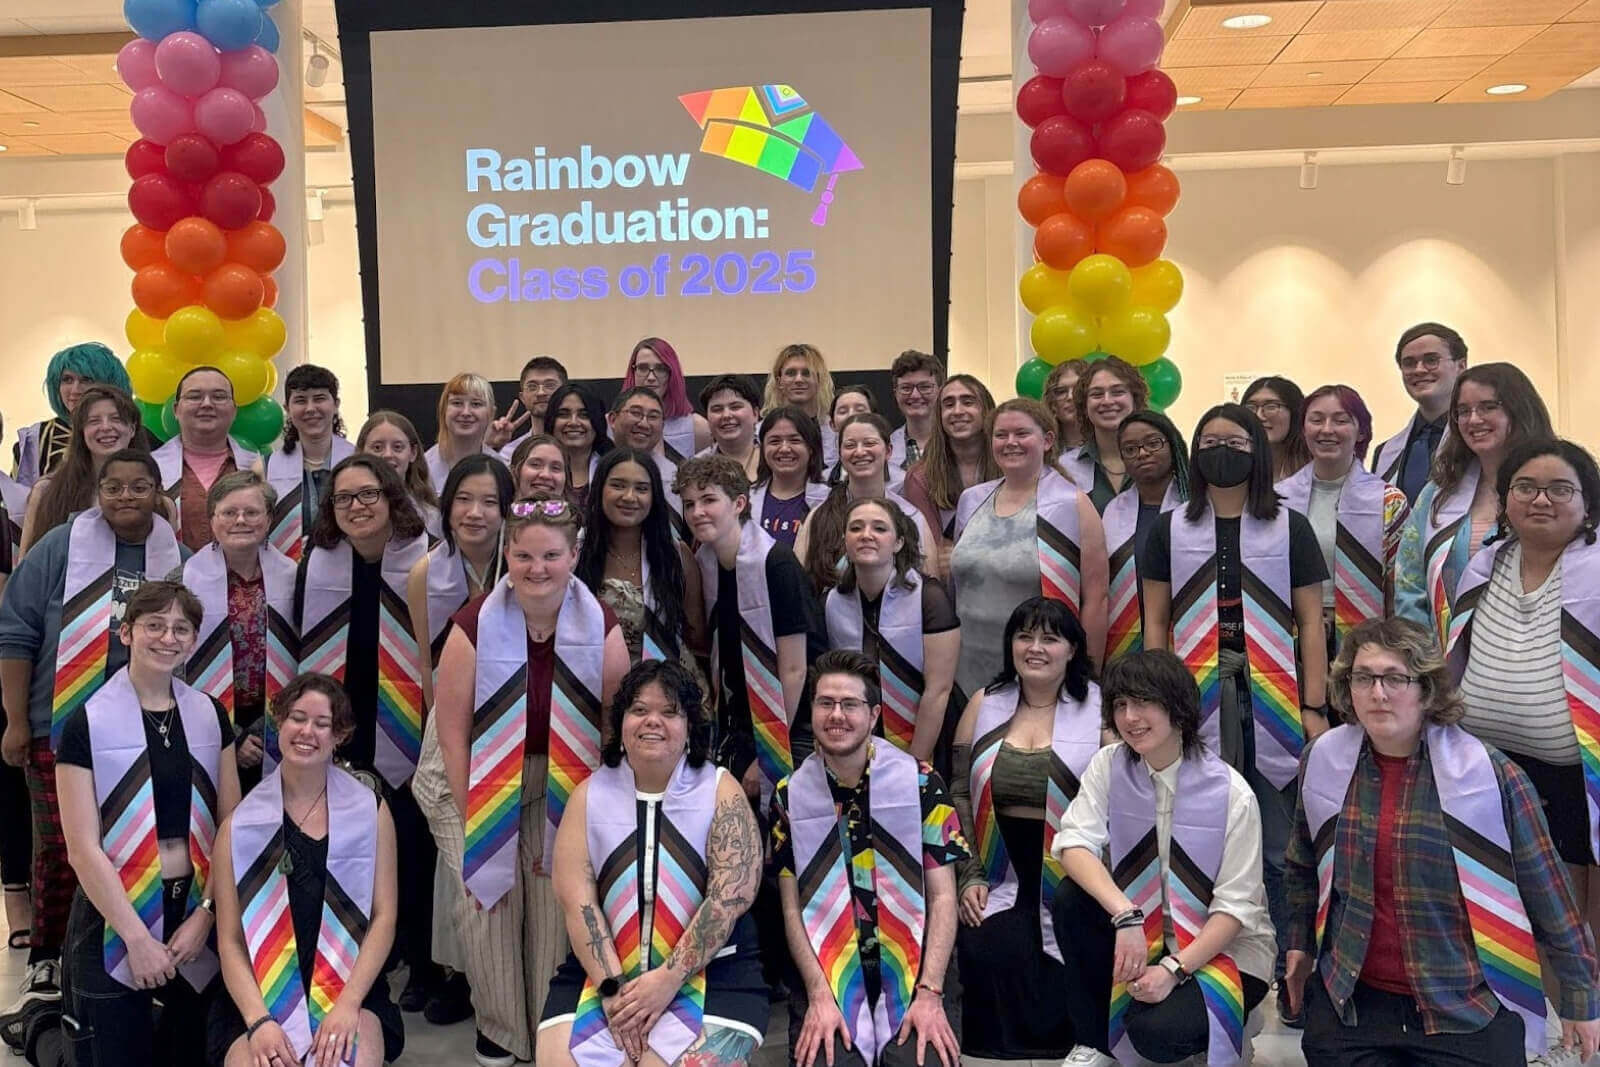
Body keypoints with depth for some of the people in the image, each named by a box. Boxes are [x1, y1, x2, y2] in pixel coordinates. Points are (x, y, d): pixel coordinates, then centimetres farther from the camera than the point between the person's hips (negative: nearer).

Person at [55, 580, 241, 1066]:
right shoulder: (88, 723, -7)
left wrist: (204, 914, -5)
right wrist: (137, 936, -12)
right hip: (114, 920, -3)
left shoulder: (210, 715, 4)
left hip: (197, 912, 4)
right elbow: (83, 848, -10)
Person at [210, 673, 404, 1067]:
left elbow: (384, 917, 1)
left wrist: (348, 1005, -11)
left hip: (349, 990, 0)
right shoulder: (240, 826, 4)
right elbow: (230, 941, 0)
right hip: (262, 998, 1)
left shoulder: (370, 812, 4)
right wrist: (258, 1020, -13)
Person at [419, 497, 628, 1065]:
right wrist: (476, 826, -12)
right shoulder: (474, 628, -19)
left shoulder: (602, 629, -14)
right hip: (482, 781, -1)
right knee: (486, 895, -8)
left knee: (559, 896, -7)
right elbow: (452, 731, -14)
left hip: (564, 785, 1)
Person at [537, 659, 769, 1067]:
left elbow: (731, 896, -10)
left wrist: (668, 978, -17)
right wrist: (612, 986, -15)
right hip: (601, 973, 2)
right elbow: (575, 896, -4)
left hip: (709, 972, -2)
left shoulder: (721, 791, -2)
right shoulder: (590, 794, 4)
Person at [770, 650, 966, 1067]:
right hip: (827, 977, 1)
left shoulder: (921, 782, -2)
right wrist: (819, 996, -9)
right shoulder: (789, 794, 2)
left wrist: (929, 993, -11)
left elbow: (942, 896, -2)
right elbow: (792, 908, 3)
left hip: (910, 976, -1)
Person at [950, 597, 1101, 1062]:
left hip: (1070, 875, -2)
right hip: (999, 871, 2)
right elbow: (959, 795, 8)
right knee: (984, 950, -21)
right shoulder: (984, 705, 10)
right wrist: (970, 875, -3)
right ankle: (997, 1046, 0)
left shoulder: (1099, 708, 2)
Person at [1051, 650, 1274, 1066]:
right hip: (1145, 934, 4)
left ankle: (1225, 1019, 7)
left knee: (1156, 1034, -29)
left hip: (1224, 946, -4)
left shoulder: (1231, 793, -17)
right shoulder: (1109, 766, -7)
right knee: (1071, 898, -24)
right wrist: (1126, 916, -34)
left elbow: (1235, 905, -15)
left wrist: (1174, 969, -27)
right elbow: (1074, 844, -19)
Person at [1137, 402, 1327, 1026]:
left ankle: (1292, 974, 11)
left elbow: (1310, 623, 6)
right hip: (1197, 703, 1)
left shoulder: (1289, 527, 8)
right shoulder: (1171, 529, 9)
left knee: (1279, 849, 1)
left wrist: (1314, 709, -2)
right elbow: (1156, 624, 8)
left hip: (1272, 705, 0)